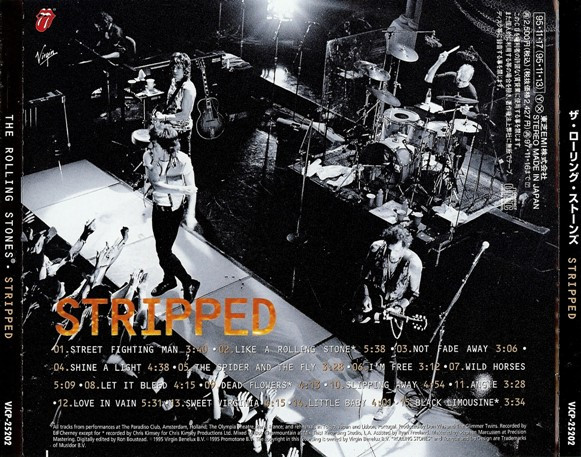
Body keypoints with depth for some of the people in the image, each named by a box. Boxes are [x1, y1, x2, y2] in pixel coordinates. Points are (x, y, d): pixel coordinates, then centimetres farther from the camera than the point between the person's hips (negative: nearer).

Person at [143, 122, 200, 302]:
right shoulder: (148, 157, -16)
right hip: (158, 207, 4)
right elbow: (155, 183, -18)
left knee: (164, 251, -3)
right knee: (162, 248, 17)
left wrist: (190, 214, -19)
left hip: (175, 209, -4)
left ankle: (189, 284, 16)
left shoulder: (183, 161, -24)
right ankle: (169, 280, 43)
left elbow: (192, 189, -14)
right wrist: (181, 189, -26)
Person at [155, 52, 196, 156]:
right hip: (170, 127, 8)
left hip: (181, 130, -8)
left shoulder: (188, 88, -23)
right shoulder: (174, 81, 3)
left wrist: (164, 117, -24)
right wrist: (161, 113, 1)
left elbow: (185, 115, -23)